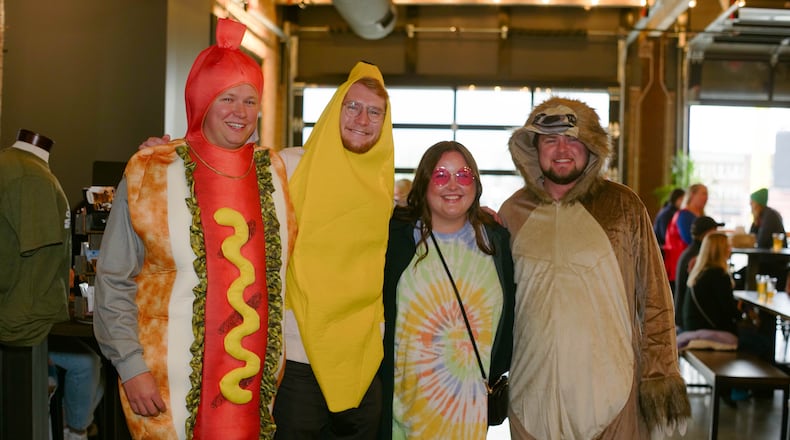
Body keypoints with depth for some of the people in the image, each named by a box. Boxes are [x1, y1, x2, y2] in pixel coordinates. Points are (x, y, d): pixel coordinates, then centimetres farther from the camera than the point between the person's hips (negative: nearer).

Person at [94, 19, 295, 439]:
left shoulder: (276, 171, 6)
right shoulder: (150, 173, -4)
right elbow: (114, 282, -2)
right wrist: (131, 366, -8)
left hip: (257, 379, 3)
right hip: (171, 383, -3)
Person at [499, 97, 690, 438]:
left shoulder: (622, 205, -1)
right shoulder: (513, 211, 5)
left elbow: (654, 299, 0)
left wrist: (659, 373, -4)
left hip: (611, 393, -2)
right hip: (532, 389, 2)